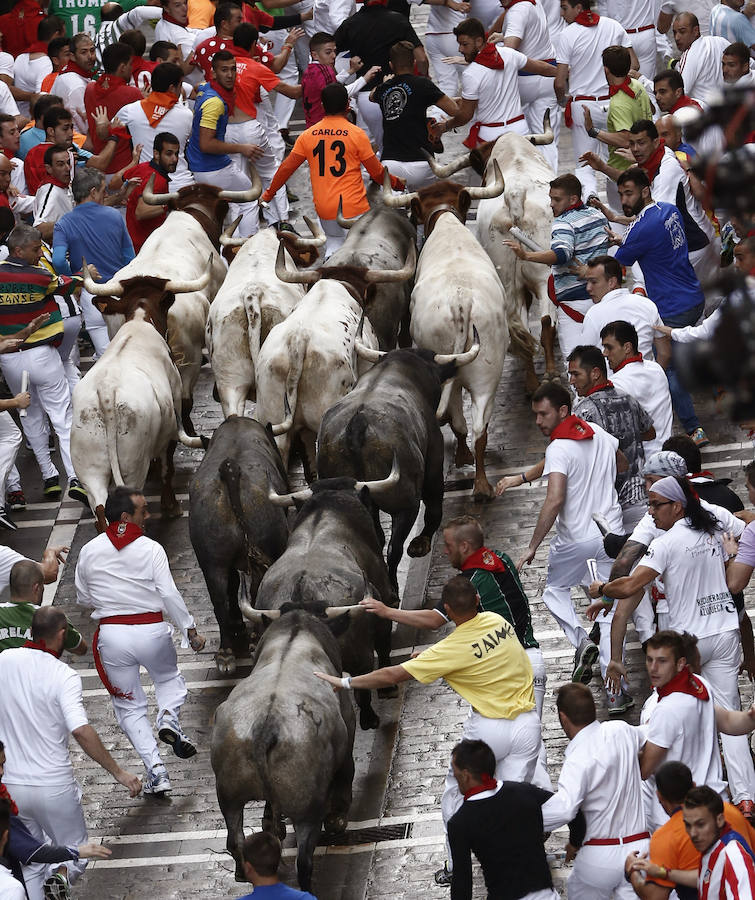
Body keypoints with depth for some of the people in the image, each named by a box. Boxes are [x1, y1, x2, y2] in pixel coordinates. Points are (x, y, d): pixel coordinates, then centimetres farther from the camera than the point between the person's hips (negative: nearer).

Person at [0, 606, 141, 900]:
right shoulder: (64, 676, -14)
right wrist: (119, 773, -22)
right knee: (75, 854, 13)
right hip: (53, 785, -4)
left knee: (28, 867, 17)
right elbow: (81, 730, -25)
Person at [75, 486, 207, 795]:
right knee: (170, 678, 29)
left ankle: (155, 769, 2)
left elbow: (83, 598, 10)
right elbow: (170, 595, -10)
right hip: (152, 630, -1)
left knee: (129, 707, 12)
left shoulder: (90, 551, 1)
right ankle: (169, 719, -1)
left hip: (111, 633, 1)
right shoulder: (151, 549, -7)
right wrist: (190, 631, -2)